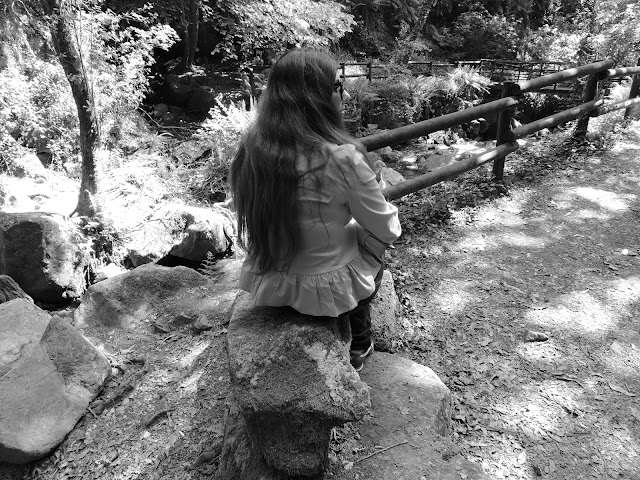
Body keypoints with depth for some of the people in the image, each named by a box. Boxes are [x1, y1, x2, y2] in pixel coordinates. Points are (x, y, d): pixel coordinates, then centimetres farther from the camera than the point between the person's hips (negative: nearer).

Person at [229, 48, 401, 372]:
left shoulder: (251, 146, -10)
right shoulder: (340, 158, -27)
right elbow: (386, 231, -14)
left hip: (264, 283, 5)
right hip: (323, 291, -5)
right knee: (374, 247, 26)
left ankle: (357, 344, 43)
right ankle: (357, 346, 43)